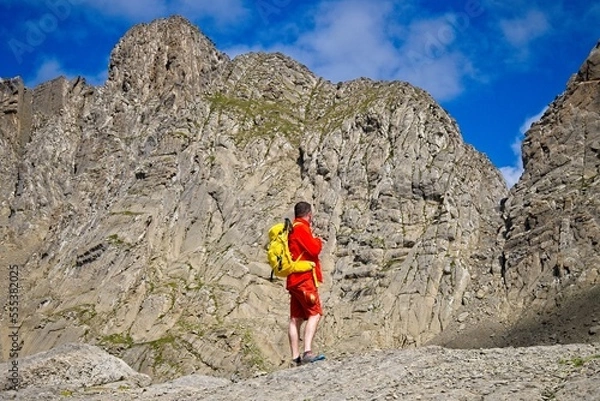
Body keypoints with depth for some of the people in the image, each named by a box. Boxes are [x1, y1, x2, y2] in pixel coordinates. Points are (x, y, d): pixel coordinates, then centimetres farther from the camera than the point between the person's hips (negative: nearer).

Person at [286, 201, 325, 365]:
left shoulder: (292, 228, 19)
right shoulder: (301, 228, -10)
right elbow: (314, 249, -17)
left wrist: (315, 242, 22)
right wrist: (318, 241, 2)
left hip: (294, 280, 10)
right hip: (304, 278, -10)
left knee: (296, 318, 7)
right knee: (315, 313, -13)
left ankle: (295, 356, 7)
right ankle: (307, 352, -24)